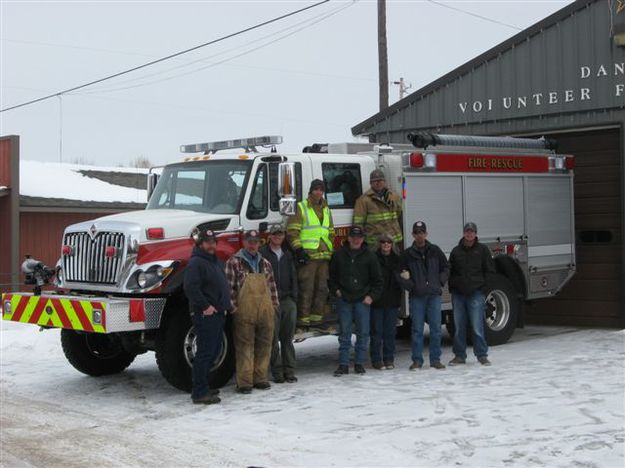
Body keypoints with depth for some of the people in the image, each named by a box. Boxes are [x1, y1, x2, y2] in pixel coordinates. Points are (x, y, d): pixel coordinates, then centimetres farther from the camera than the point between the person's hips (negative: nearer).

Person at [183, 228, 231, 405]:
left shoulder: (216, 262, 19)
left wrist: (224, 305, 17)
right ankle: (199, 393, -4)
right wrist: (205, 306, -21)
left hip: (218, 314, 10)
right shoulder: (196, 263, -13)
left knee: (214, 351, 15)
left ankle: (203, 386, 25)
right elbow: (191, 288, -23)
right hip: (205, 316, -10)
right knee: (205, 353, -8)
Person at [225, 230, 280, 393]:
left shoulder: (265, 263, 17)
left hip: (266, 312, 5)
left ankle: (260, 378, 18)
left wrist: (275, 306, 14)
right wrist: (234, 308, -10)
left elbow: (272, 286, 20)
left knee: (264, 346, 8)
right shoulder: (234, 262, 0)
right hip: (244, 313, -5)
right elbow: (229, 286, -4)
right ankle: (244, 382, -1)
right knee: (244, 346, -3)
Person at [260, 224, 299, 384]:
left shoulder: (287, 255, 17)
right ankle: (277, 373, 2)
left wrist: (294, 297, 8)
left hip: (288, 301, 5)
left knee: (287, 338, 7)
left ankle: (289, 371, 10)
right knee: (273, 339, -2)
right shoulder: (262, 254, -1)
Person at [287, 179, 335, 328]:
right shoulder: (300, 208, 0)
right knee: (306, 288, -8)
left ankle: (317, 316, 14)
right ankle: (303, 318, -5)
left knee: (322, 288, 7)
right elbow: (292, 231, -6)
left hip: (324, 255, 6)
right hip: (307, 255, -6)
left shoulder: (326, 209, 20)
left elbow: (331, 232, 26)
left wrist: (331, 251, 19)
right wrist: (298, 250, -14)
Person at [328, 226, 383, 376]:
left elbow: (377, 279, 5)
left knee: (363, 333, 2)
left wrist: (372, 296, -3)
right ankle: (343, 365, 5)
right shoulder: (339, 255, 4)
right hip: (344, 299, 0)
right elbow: (332, 275, 16)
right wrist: (335, 290, 4)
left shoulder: (369, 256, 2)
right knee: (344, 333, 2)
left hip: (362, 300, 0)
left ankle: (359, 363, 11)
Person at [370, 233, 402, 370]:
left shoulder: (397, 260, 9)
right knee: (376, 331, 0)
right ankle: (376, 360, 6)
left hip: (392, 301, 3)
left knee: (390, 331, 6)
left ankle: (389, 359, 14)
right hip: (377, 301, -3)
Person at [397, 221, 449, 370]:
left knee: (436, 328, 1)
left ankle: (435, 359, 8)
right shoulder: (407, 254, 4)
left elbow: (445, 268, 17)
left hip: (434, 295, 1)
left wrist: (440, 283, 5)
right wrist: (411, 287, -6)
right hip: (417, 296, -1)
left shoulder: (435, 251, 8)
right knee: (417, 329, 0)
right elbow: (401, 274, 7)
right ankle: (417, 360, 7)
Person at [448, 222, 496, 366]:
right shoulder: (456, 251, 11)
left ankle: (482, 355, 3)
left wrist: (482, 287, 0)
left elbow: (490, 270, 6)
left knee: (477, 327, -5)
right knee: (459, 327, 6)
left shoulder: (482, 249, 5)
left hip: (476, 294, -3)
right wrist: (452, 287, 5)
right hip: (458, 294, 3)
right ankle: (459, 355, 14)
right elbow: (450, 271, 16)